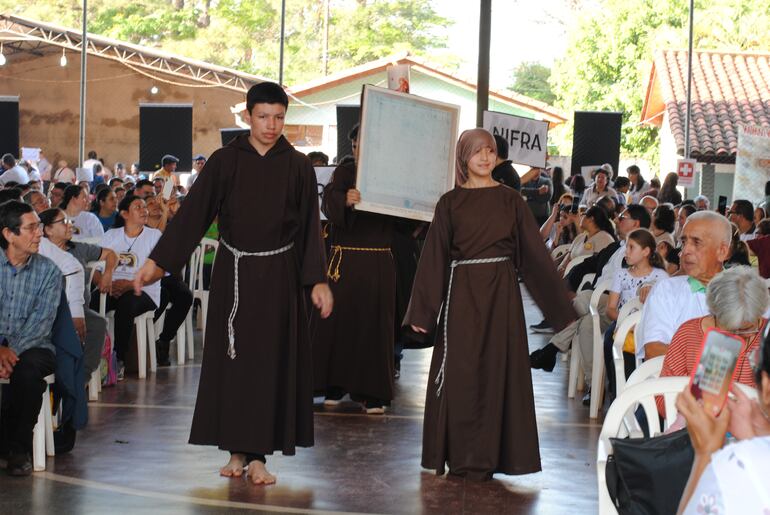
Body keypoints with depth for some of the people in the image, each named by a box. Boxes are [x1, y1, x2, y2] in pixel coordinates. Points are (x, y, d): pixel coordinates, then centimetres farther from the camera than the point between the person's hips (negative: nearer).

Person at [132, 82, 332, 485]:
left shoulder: (298, 167, 0)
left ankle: (257, 454, 4)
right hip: (232, 274, 1)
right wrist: (157, 261, -11)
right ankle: (236, 450, 13)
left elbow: (310, 227, 1)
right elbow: (193, 212, -4)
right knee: (231, 359, 4)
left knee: (269, 361, 0)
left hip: (278, 277, 0)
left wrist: (318, 280, -7)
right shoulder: (224, 161, -1)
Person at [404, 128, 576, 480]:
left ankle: (488, 456, 9)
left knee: (497, 370, 2)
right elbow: (434, 256, 2)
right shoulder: (450, 203, 4)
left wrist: (561, 307, 4)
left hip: (501, 293, 0)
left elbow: (534, 253, 5)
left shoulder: (511, 200, 5)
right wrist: (422, 311, -3)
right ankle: (461, 455, 9)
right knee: (459, 375, 0)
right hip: (461, 293, 0)